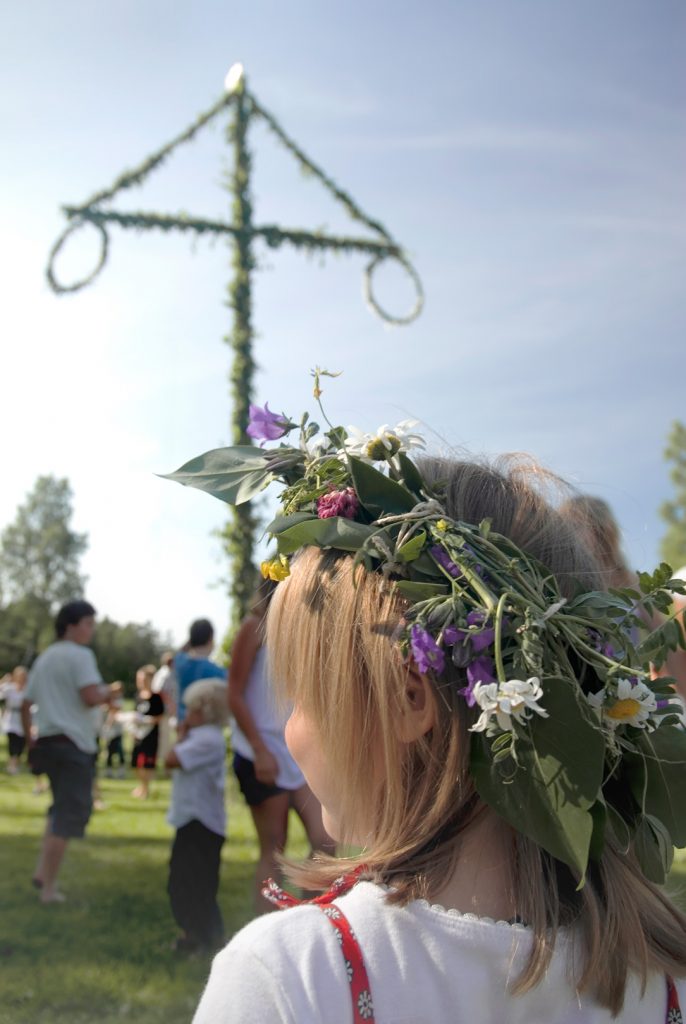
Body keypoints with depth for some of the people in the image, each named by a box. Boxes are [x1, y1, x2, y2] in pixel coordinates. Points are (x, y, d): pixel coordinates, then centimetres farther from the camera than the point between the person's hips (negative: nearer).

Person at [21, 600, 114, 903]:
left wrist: (30, 741, 26)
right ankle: (49, 886, -5)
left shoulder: (43, 658, 17)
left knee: (62, 807, 23)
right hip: (73, 743, -9)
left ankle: (43, 870, 13)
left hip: (46, 742, 9)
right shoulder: (80, 655, -8)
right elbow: (91, 697, -20)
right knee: (70, 813, -5)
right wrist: (107, 694, 0)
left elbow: (25, 704, 20)